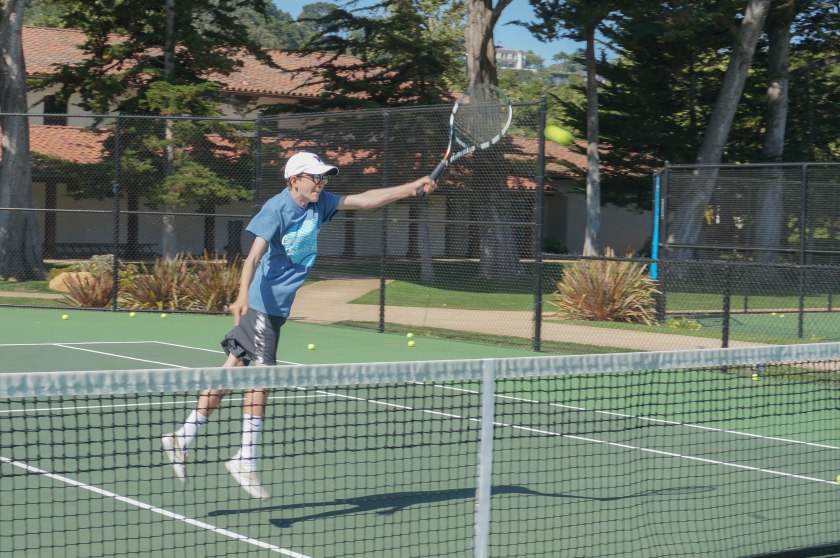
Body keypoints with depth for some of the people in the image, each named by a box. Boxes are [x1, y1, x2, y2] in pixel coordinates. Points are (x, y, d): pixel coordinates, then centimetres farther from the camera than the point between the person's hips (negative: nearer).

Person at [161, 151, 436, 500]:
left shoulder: (319, 204, 6)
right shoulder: (277, 208, -16)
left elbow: (365, 199, 8)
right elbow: (255, 254, -25)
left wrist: (412, 188, 2)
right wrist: (243, 294, -38)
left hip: (278, 306, 8)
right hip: (261, 303, -8)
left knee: (232, 371, 9)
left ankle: (182, 439, 14)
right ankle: (246, 460, 1)